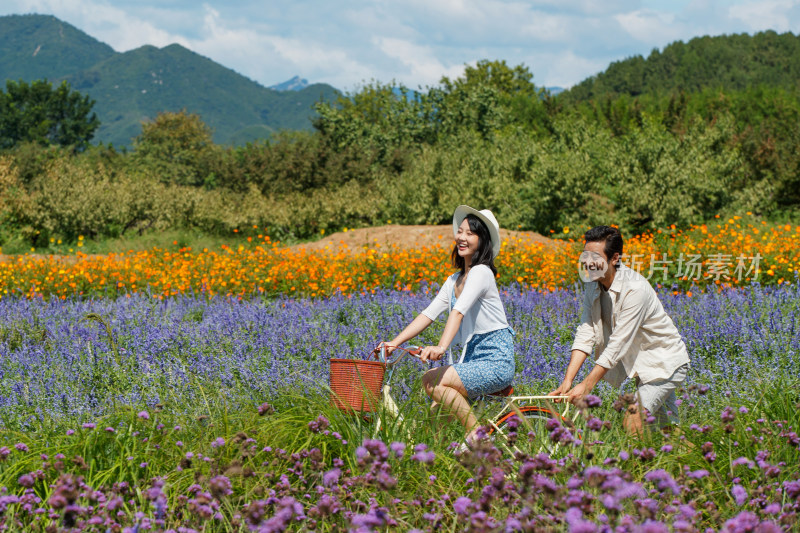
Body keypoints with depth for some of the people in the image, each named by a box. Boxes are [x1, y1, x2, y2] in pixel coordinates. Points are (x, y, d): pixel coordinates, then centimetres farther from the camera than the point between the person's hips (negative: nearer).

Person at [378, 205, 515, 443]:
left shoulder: (481, 273, -11)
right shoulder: (454, 280, 15)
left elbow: (459, 312, -27)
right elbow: (428, 314, 9)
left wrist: (441, 347, -40)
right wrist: (395, 342, -2)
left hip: (496, 361, -8)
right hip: (473, 357, 9)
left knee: (432, 381, -22)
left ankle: (476, 433, -15)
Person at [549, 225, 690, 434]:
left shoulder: (635, 289, -28)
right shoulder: (594, 285, -4)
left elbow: (618, 344, -30)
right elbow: (585, 333, -8)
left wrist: (586, 386, -32)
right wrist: (567, 381, -19)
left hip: (664, 363, -8)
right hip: (639, 362, 8)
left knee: (632, 425, -19)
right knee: (665, 426, 14)